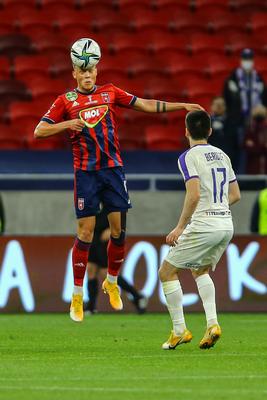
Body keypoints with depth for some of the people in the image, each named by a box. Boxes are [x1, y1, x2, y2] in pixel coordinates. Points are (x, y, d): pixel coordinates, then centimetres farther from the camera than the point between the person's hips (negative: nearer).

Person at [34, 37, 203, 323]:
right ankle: (77, 296, 3)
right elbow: (39, 131, 1)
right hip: (85, 172, -3)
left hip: (113, 168, 3)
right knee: (85, 232, -6)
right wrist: (68, 123, -14)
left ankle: (112, 282, 24)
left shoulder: (110, 92, 10)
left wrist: (182, 106, 11)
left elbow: (145, 105, 14)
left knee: (119, 229, 1)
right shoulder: (66, 101, 3)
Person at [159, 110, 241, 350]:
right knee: (200, 270, 26)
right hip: (226, 224, 7)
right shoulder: (222, 155, 14)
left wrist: (180, 227, -15)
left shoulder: (189, 157, -8)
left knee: (167, 271, 5)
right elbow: (235, 195, 18)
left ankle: (179, 330, 2)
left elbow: (194, 195, -20)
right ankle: (212, 324, 8)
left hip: (203, 225, -7)